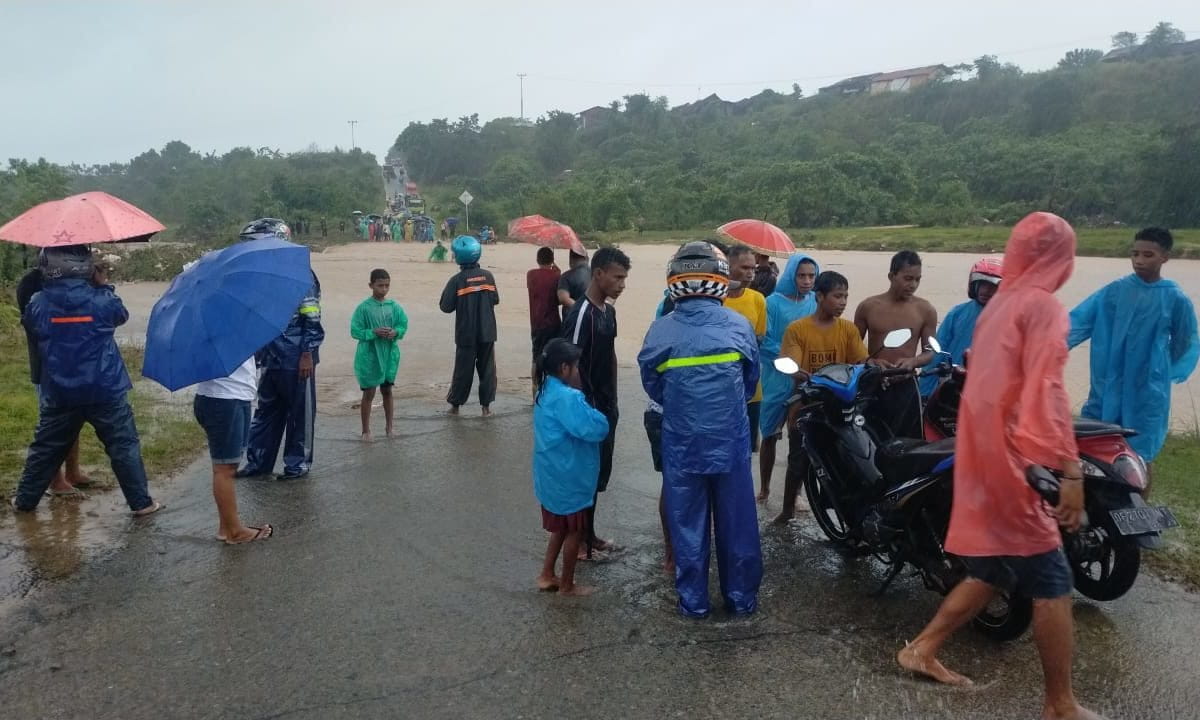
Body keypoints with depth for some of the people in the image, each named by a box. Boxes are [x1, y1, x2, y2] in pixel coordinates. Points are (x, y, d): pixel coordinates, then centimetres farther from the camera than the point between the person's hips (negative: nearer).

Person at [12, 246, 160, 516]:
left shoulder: (38, 304, -5)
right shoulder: (101, 300, -12)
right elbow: (121, 314, 9)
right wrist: (104, 286, 19)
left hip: (58, 393, 3)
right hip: (105, 390, -2)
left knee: (45, 447, 19)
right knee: (124, 446, 6)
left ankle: (25, 500, 32)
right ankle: (141, 502, 7)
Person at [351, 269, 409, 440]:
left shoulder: (394, 306, 0)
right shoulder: (364, 307, -11)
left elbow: (404, 325, 6)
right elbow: (355, 331, -11)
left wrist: (396, 332, -14)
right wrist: (374, 332, -22)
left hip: (389, 354, 4)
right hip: (369, 356, -4)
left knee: (387, 390, 15)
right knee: (369, 393, 4)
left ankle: (389, 426, 28)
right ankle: (366, 430, 15)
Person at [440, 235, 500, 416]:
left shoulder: (457, 280, -10)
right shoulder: (488, 276, -1)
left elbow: (446, 306, -9)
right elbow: (495, 299, 6)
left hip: (466, 334, -2)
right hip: (487, 332, 2)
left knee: (463, 369, 8)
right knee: (487, 368, 9)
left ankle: (455, 404, 17)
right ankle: (486, 405, 10)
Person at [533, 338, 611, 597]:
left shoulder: (546, 392, 7)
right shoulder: (567, 398, -24)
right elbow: (596, 429, -27)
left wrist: (585, 411, 0)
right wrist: (595, 414, -7)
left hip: (554, 475, 9)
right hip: (568, 478, -9)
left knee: (561, 527, 22)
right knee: (574, 530, 8)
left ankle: (547, 576, 29)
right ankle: (567, 585, 20)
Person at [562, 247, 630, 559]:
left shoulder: (608, 310, 7)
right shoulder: (581, 314, -20)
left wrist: (612, 401, 16)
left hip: (607, 407, 9)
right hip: (588, 409, -9)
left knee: (600, 473, 17)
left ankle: (589, 534, 30)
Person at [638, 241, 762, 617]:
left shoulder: (660, 330, -10)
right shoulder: (739, 324, -7)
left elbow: (652, 386, 1)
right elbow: (751, 380, 6)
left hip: (682, 441, -1)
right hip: (731, 438, 1)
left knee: (687, 522, 12)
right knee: (736, 520, 14)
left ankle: (693, 600, 22)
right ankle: (742, 597, 27)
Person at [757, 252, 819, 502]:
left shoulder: (816, 303, 3)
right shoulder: (774, 302, -8)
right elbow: (764, 342, -9)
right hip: (777, 379, -2)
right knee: (770, 436, 8)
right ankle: (764, 488, 25)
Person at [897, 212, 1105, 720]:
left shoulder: (998, 304, 16)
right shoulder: (1043, 306, -11)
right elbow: (1046, 393, -22)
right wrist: (1071, 470, -24)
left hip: (984, 456, 9)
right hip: (1016, 460, -9)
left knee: (994, 569, 17)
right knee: (1051, 580, -1)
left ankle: (921, 650, 24)